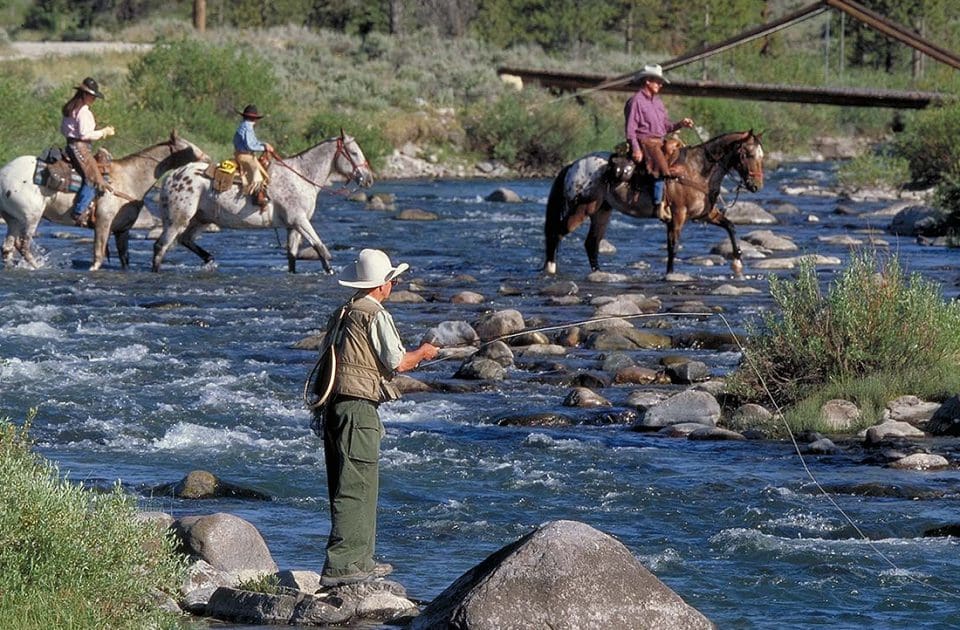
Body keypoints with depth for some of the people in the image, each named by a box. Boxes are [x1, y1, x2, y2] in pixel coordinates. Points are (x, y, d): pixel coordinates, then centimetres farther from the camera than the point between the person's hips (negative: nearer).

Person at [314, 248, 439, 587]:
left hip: (333, 407, 9)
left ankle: (360, 560, 21)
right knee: (355, 487, -10)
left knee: (360, 487, 16)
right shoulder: (375, 315, -10)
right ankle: (340, 566, -15)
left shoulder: (341, 314, 16)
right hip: (358, 407, -9)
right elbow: (397, 362, -10)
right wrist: (422, 353, 11)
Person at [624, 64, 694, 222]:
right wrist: (636, 149, -18)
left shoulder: (658, 102, 21)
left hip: (659, 142, 9)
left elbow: (666, 126, 23)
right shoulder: (636, 101, -3)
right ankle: (659, 206, -30)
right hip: (644, 142, -9)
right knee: (661, 168, -28)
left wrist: (680, 125, 3)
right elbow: (630, 128, -9)